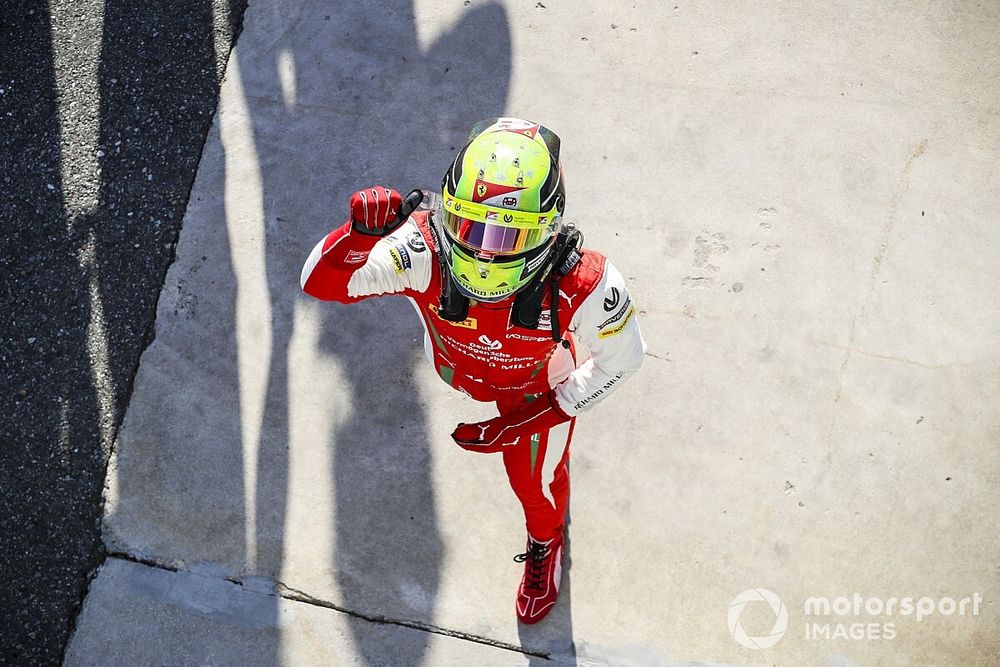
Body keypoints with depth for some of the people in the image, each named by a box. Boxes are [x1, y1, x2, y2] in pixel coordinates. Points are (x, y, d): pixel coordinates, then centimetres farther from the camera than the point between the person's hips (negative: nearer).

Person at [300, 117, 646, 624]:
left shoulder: (581, 284, -45)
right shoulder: (425, 251, -43)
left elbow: (622, 358, -24)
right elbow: (318, 283, -34)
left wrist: (531, 419, -24)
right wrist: (361, 235, -57)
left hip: (537, 389, -1)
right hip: (457, 368, 1)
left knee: (535, 479, 23)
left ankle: (545, 542, 60)